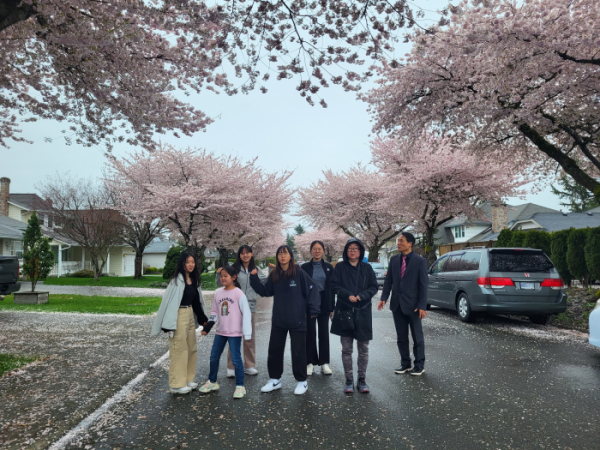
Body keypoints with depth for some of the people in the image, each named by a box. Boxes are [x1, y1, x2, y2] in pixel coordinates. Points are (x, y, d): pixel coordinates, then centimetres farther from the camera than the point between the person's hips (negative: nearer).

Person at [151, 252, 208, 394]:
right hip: (179, 316, -8)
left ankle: (188, 379, 28)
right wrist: (170, 324, -20)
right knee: (179, 349, -1)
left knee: (191, 348, 15)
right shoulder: (177, 280, -14)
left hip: (191, 315, 8)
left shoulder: (194, 279, 8)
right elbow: (170, 300, -17)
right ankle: (177, 384, 11)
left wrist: (203, 318, 16)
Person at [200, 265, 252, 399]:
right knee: (214, 357, 15)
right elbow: (214, 312, 12)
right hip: (220, 332, 6)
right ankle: (212, 382, 33)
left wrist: (247, 333, -16)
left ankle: (240, 386, 13)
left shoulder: (238, 293, -13)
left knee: (236, 359, -1)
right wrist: (207, 327, 4)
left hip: (234, 333, -6)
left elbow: (246, 313, -13)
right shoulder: (218, 293, 3)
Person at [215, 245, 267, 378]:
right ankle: (231, 367, 13)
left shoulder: (256, 271, 8)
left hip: (250, 307, 3)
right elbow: (220, 284, 3)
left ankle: (250, 366, 24)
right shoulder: (234, 269, -3)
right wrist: (219, 274, -16)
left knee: (250, 338, 12)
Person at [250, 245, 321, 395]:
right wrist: (254, 278, -1)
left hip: (297, 320, -5)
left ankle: (302, 381, 22)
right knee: (274, 350, 12)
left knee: (298, 351, 5)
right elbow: (265, 292, 9)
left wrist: (313, 310, -15)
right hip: (278, 320, 5)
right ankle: (275, 379, 29)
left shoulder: (299, 273, -10)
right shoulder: (274, 275, 5)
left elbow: (311, 290, -10)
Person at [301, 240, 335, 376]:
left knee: (324, 333, 5)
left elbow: (331, 288, 4)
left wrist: (331, 307, 0)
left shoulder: (329, 267, 4)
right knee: (310, 333, 4)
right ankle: (310, 362, 14)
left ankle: (324, 362, 14)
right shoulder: (305, 267, 0)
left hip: (324, 304, 1)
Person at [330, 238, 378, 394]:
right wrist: (348, 295, -18)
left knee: (363, 348, 6)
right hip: (344, 311, -1)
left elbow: (374, 286, 3)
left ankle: (362, 380, 19)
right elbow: (334, 286, -2)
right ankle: (349, 380, 15)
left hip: (363, 311, 1)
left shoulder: (367, 268, 6)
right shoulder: (340, 267, 3)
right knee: (346, 349, 5)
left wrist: (361, 296, -14)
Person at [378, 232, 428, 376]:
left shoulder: (420, 261, -7)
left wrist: (422, 306, -13)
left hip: (412, 305, -4)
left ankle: (419, 365, 21)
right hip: (397, 304, 4)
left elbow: (423, 284, -9)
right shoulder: (394, 260, 6)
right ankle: (405, 364, 25)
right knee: (401, 337, 12)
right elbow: (388, 280, 7)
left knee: (417, 337, 8)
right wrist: (384, 298, -4)